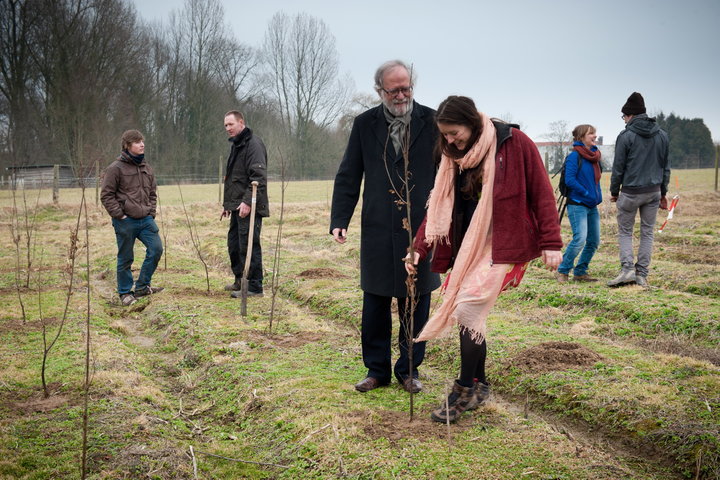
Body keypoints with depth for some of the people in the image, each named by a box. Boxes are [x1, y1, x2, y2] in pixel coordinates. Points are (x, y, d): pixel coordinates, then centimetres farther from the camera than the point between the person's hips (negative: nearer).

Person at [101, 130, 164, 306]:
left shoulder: (147, 168, 12)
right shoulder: (116, 168, -7)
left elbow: (152, 193, 21)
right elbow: (106, 195, -8)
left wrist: (151, 212, 8)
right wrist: (119, 215, -12)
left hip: (146, 219, 6)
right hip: (125, 222, -5)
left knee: (156, 249, -3)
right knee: (125, 258, 4)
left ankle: (142, 286, 13)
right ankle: (125, 293, 19)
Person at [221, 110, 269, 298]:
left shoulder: (253, 144, -12)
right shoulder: (236, 145, 20)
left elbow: (258, 177, -21)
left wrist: (248, 201, -27)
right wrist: (227, 204, 24)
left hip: (249, 207, -10)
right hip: (237, 207, 10)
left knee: (248, 246, -8)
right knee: (234, 245, 16)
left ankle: (254, 287, -2)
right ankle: (240, 281, 27)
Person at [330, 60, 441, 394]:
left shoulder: (432, 122, 0)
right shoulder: (364, 124, 5)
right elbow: (347, 177, 6)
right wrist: (339, 220, -4)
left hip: (421, 229, -1)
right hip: (377, 231, 1)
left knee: (415, 306, 8)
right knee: (374, 306, 8)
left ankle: (409, 370, 23)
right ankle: (377, 370, 22)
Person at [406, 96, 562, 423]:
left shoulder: (515, 144, -9)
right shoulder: (455, 157, 9)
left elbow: (542, 194, -7)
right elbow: (439, 205, 9)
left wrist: (551, 243, -10)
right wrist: (419, 248, 0)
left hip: (504, 245, -6)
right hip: (469, 246, 6)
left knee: (468, 310, -14)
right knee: (469, 316, 6)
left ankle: (465, 390, 2)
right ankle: (479, 385, 24)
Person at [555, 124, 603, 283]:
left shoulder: (594, 156, 13)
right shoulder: (575, 156, -9)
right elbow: (569, 180, -16)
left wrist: (598, 195, 10)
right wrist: (587, 194, -15)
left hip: (592, 206, 8)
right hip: (577, 204, -8)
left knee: (594, 241, 7)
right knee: (580, 239, -17)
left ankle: (580, 272, 21)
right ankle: (562, 271, -1)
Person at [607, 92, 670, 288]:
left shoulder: (626, 136, -10)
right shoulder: (662, 135, 7)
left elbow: (618, 168, -7)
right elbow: (666, 166, 12)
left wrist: (614, 192, 5)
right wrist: (663, 193, 19)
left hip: (630, 192, -4)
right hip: (654, 191, 4)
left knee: (625, 232, 9)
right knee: (647, 232, 10)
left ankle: (627, 268, -6)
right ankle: (642, 274, 10)